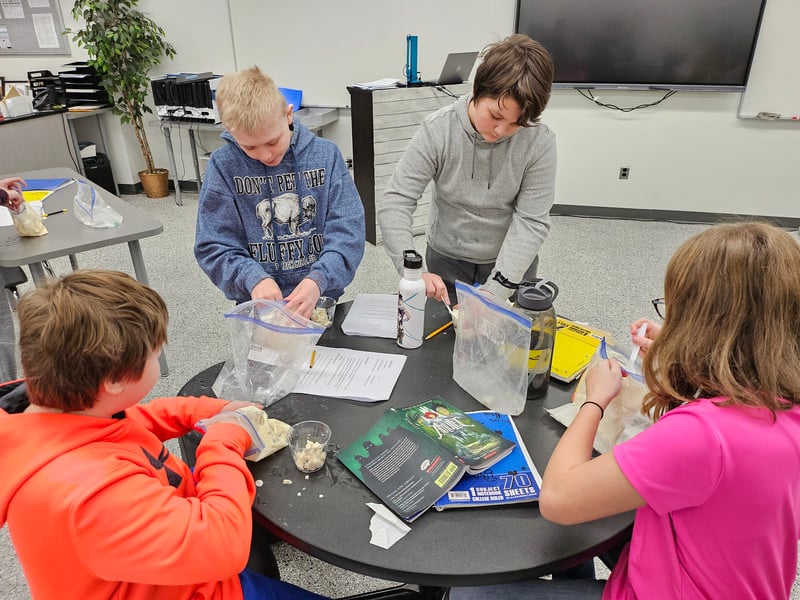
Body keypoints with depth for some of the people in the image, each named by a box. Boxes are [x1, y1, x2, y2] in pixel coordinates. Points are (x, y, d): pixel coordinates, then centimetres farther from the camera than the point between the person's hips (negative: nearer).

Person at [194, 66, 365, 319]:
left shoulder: (325, 154, -2)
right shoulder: (224, 166, -3)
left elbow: (347, 230, -6)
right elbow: (212, 247, -2)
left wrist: (318, 280, -23)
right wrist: (252, 278, -21)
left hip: (321, 298, 1)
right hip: (258, 305, 0)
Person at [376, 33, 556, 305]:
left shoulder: (539, 142, -19)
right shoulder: (437, 130, -19)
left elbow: (531, 222, -19)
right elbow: (394, 203, -22)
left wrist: (494, 292, -29)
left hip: (511, 265, 0)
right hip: (446, 263, 0)